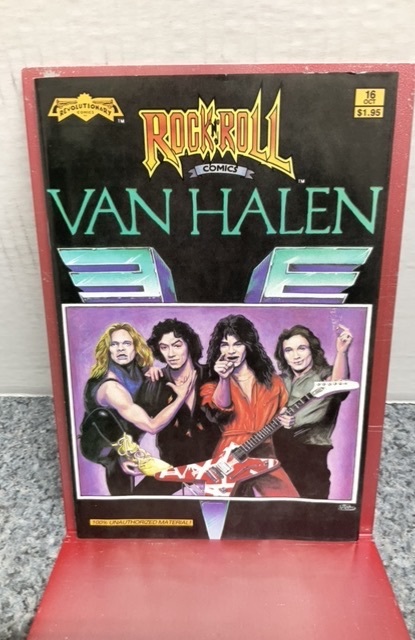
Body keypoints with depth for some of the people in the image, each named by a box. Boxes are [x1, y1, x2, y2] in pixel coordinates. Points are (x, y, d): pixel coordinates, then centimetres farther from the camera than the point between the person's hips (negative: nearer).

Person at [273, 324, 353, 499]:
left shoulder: (325, 375, -6)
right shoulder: (281, 380, 13)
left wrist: (341, 352, -46)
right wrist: (277, 419, -8)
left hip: (311, 457, -5)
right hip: (279, 451, 6)